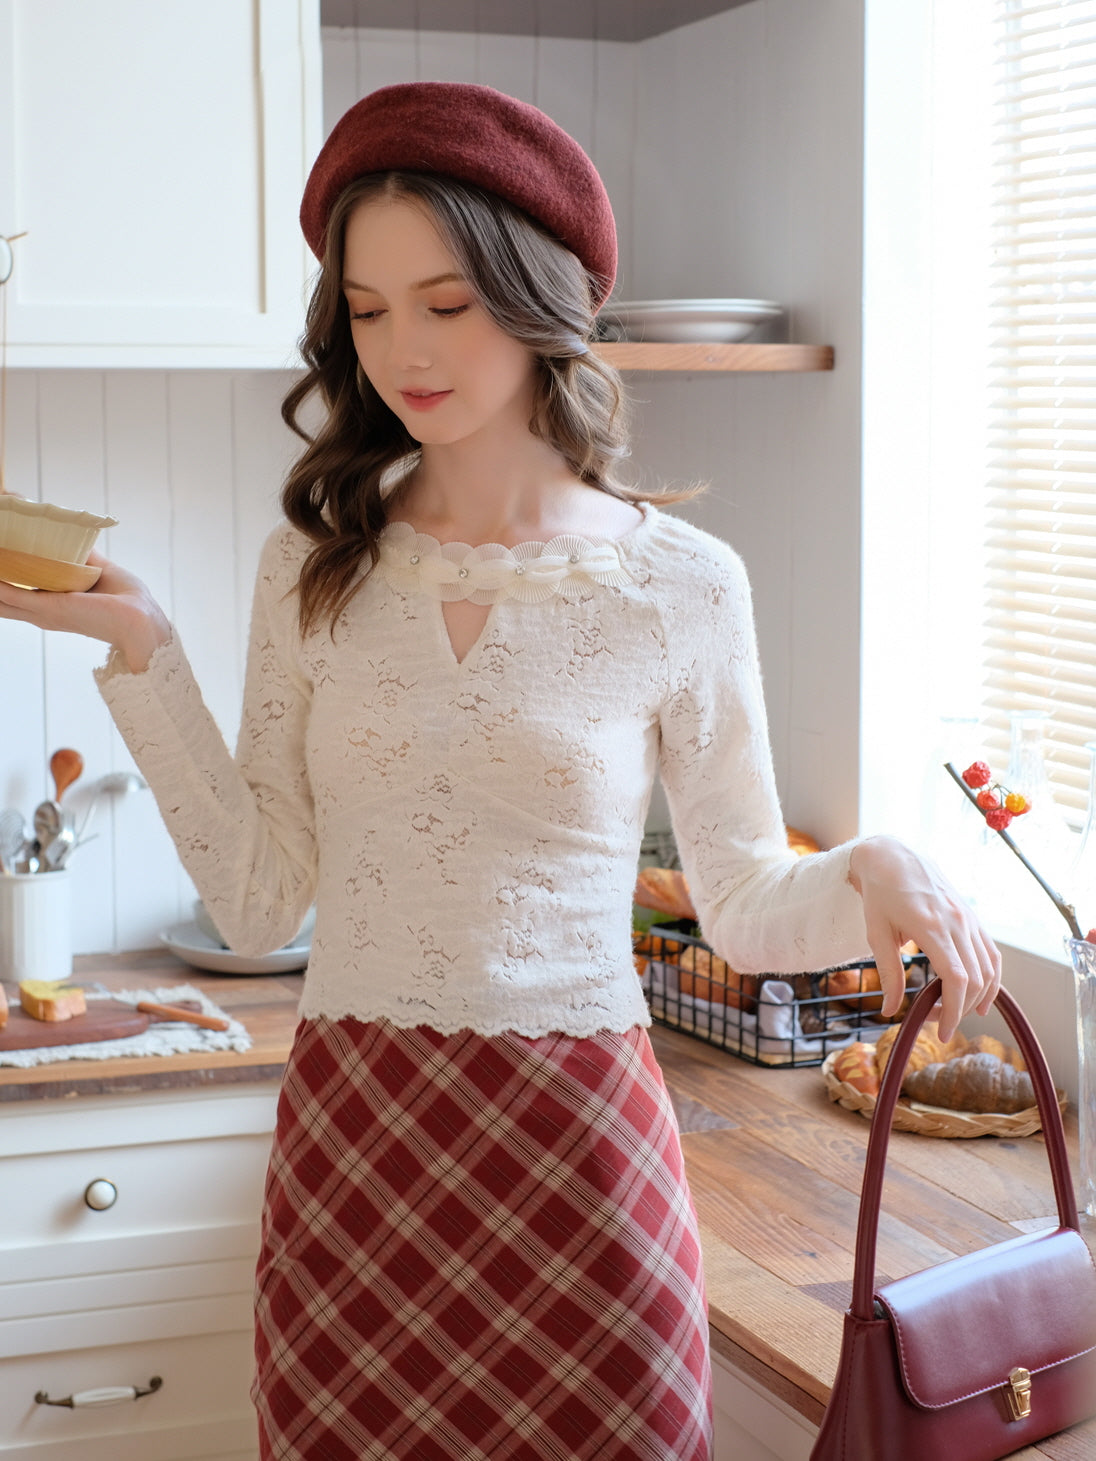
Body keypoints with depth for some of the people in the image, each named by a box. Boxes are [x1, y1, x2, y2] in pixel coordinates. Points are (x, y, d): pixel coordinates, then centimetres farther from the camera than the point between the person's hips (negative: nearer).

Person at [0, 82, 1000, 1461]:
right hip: (346, 1151, 2)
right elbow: (257, 897, 1)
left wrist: (872, 872, -17)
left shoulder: (680, 583, -4)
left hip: (580, 1151, -1)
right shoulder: (315, 566, 3)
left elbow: (747, 907, 3)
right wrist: (140, 649, -4)